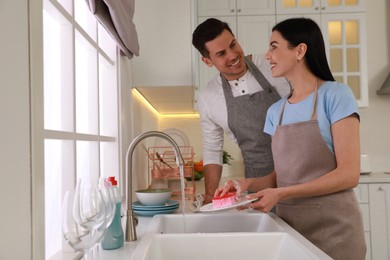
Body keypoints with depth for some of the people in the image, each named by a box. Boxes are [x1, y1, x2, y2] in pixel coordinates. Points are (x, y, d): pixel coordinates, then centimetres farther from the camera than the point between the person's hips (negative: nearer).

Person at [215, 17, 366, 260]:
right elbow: (283, 175, 10)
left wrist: (281, 194, -21)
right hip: (289, 225, 5)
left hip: (333, 226, -5)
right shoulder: (275, 111, 7)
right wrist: (248, 183, -8)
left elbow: (349, 174, -15)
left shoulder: (335, 95, -10)